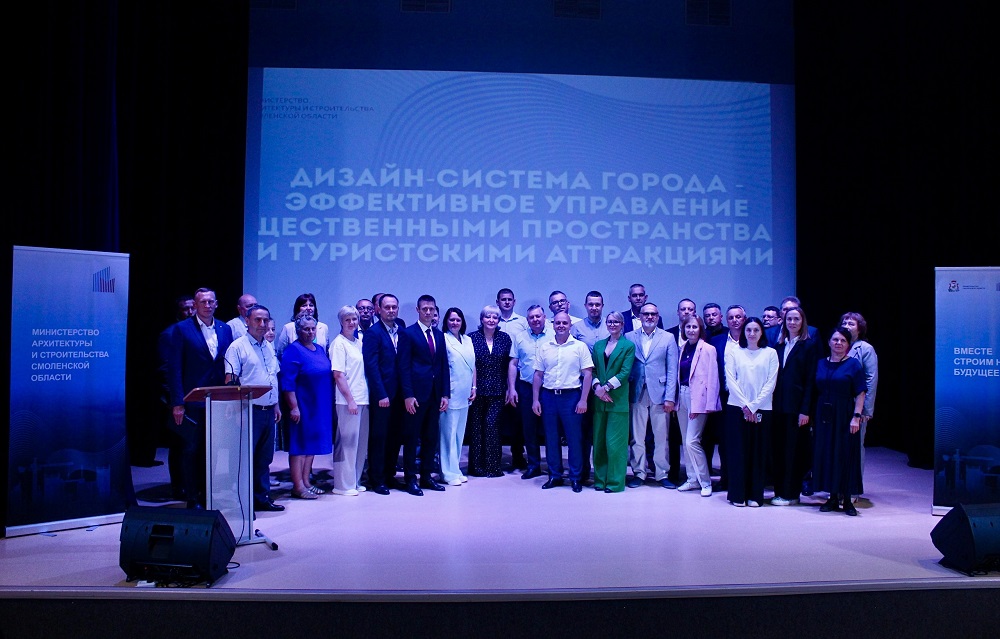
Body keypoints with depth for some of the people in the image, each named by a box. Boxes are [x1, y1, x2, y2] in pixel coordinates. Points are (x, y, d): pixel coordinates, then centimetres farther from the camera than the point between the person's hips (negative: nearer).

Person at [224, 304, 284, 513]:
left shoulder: (269, 347, 15)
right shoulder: (237, 347, -6)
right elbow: (230, 380, -10)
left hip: (268, 411, 7)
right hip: (249, 410, -7)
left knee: (264, 458, 13)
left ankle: (262, 497, 21)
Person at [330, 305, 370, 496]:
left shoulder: (360, 341, 13)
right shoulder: (339, 343, -8)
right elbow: (338, 375, -13)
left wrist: (360, 398, 9)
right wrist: (350, 400, -15)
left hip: (363, 399, 7)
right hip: (348, 401, -7)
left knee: (361, 442, 12)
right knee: (347, 442, -2)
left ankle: (354, 482, 23)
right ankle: (343, 485, 8)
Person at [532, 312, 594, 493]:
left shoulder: (580, 347, -1)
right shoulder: (544, 347, 7)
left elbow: (587, 374, -3)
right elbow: (538, 375, 10)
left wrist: (583, 400, -9)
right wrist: (535, 400, 4)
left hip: (571, 396, -3)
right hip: (548, 396, 3)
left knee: (574, 438, 2)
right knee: (551, 438, 9)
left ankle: (575, 478, 12)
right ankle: (555, 475, 21)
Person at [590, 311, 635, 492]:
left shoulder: (628, 346, 1)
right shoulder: (598, 345, 13)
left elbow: (625, 372, -8)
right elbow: (593, 370, 9)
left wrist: (607, 386, -16)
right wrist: (597, 386, -9)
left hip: (618, 400, -4)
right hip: (599, 400, 4)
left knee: (614, 442, -4)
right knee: (599, 441, 7)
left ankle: (615, 482, 5)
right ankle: (600, 479, 17)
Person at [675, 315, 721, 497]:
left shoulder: (707, 349, -7)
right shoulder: (681, 348, 11)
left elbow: (712, 379, -9)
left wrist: (709, 405, -14)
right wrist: (675, 398, 6)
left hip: (698, 398, -6)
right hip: (682, 396, 6)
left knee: (692, 441, -11)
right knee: (686, 442, 10)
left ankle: (705, 482, 2)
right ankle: (693, 479, 20)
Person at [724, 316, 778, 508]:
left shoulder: (770, 353, 5)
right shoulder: (734, 352, 6)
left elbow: (771, 383, -1)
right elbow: (730, 380, -1)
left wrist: (753, 406, -9)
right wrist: (744, 405, -10)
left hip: (761, 409, 0)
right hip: (737, 407, 0)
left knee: (758, 453, 3)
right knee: (738, 451, 0)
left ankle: (755, 495, 11)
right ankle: (738, 495, 6)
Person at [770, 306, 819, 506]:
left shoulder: (809, 345, -2)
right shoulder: (779, 346, 13)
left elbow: (811, 379, -7)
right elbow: (774, 377, 11)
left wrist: (805, 410, -12)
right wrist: (772, 403, 2)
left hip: (796, 407, -5)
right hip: (778, 405, 5)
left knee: (793, 450, 2)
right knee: (778, 450, 7)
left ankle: (790, 494, 11)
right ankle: (780, 491, 16)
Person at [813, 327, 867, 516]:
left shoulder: (853, 364, -2)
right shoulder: (821, 364, 9)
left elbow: (860, 394, -7)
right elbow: (817, 391, 10)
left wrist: (856, 417, -16)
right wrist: (813, 414, 3)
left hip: (844, 417, -4)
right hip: (824, 416, 4)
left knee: (846, 455, 0)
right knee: (826, 455, 5)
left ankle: (847, 500, 8)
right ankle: (833, 498, 15)